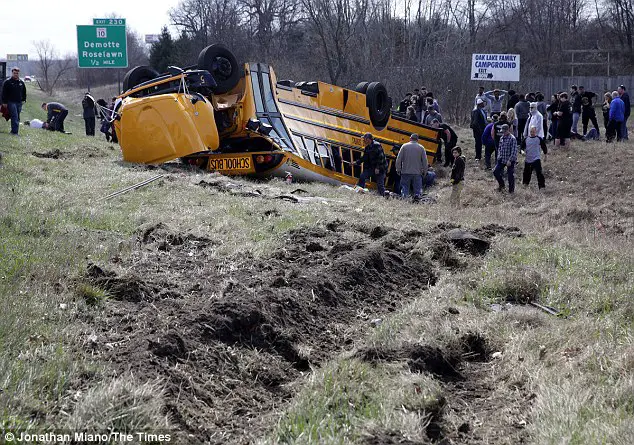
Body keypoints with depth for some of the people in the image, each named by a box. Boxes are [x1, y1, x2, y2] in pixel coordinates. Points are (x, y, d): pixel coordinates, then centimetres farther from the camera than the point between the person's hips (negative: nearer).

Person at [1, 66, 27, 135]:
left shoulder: (21, 82, 12)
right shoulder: (7, 82, -2)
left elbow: (24, 92, 23)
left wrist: (23, 100, 13)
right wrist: (4, 102, -7)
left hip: (19, 102, 5)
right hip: (11, 102, -5)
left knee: (17, 117, 7)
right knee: (14, 116, -15)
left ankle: (14, 131, 14)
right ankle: (15, 131, -18)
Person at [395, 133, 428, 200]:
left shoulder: (404, 146, -1)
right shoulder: (421, 147, 1)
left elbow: (399, 159, -1)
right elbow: (425, 161, 3)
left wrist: (398, 169, 7)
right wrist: (424, 171, 11)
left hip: (406, 172, 0)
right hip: (417, 172, 0)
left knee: (405, 187, 7)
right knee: (417, 187, 8)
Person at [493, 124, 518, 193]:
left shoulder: (512, 139, -14)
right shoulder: (501, 138, 8)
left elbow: (514, 151, -17)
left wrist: (510, 160, -21)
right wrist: (499, 156, 5)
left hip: (510, 160, -7)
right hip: (502, 159, 7)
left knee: (510, 175, 1)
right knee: (496, 172, 2)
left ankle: (511, 190, 16)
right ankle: (501, 185, 24)